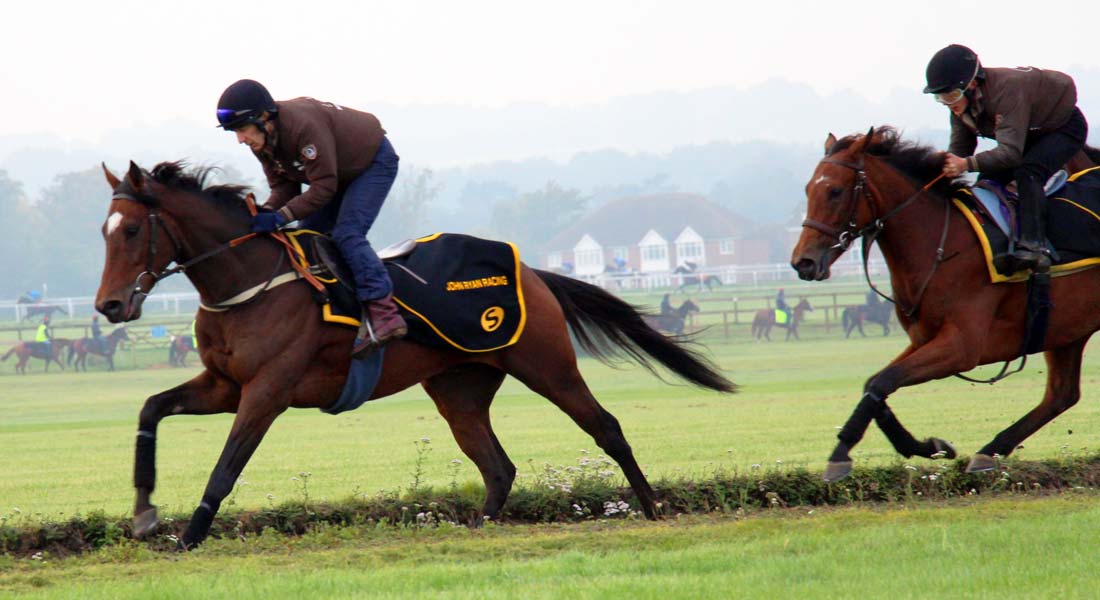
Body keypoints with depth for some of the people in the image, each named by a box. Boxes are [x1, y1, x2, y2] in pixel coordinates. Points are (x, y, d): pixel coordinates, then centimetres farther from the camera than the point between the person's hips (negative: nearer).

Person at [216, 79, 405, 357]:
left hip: (374, 162, -9)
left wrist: (281, 217, -42)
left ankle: (384, 314, -31)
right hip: (341, 172, 9)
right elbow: (283, 187, -5)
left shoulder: (304, 125, -38)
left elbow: (324, 186, -36)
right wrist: (266, 212, -27)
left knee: (347, 234, -24)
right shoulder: (262, 140, -10)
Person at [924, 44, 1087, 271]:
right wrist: (945, 169, -32)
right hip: (1033, 132, 9)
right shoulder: (961, 104, -14)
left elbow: (1011, 152, -47)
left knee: (1027, 173, -32)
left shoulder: (1007, 90, -40)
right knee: (988, 181, -6)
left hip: (1065, 127, -9)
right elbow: (960, 148, -9)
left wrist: (967, 164, -60)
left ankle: (1032, 246, -41)